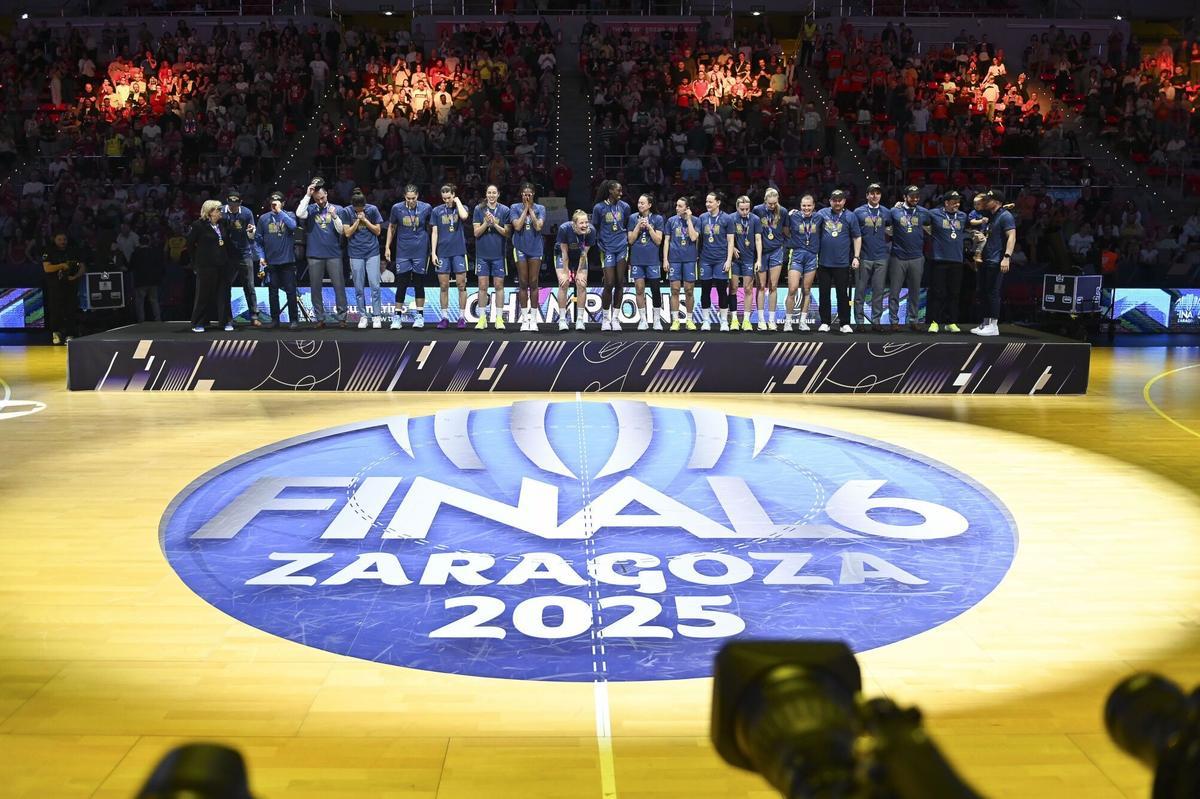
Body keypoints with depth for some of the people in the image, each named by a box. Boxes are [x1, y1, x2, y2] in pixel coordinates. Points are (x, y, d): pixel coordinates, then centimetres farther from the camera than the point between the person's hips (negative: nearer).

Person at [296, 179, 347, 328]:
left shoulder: (336, 209, 3)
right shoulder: (310, 209, 4)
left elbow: (341, 230, -1)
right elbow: (299, 214, -17)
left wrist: (334, 216, -18)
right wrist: (307, 195, -15)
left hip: (333, 254, -1)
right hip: (315, 255, 1)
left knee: (339, 286, -2)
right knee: (315, 287, 5)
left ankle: (341, 317, 5)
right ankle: (319, 318, 13)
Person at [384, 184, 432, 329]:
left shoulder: (426, 208, -3)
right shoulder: (397, 208, -1)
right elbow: (391, 227, 11)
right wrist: (387, 247, 8)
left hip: (420, 251, 0)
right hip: (403, 252, 0)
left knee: (419, 283, 5)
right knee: (401, 284, -1)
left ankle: (419, 315, 15)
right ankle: (397, 316, 5)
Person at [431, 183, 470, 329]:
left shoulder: (461, 207, 4)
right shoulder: (437, 211, 7)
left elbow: (464, 216, -22)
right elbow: (435, 233, 7)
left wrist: (457, 201, -8)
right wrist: (433, 253, 1)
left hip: (458, 251, -1)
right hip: (443, 252, 1)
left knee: (461, 285, 0)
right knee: (443, 286, 4)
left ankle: (462, 317, 7)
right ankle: (444, 317, 10)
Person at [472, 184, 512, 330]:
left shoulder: (505, 210, 2)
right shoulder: (479, 209, 3)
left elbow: (507, 233, -1)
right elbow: (476, 232, 0)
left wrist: (495, 224, -14)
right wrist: (486, 223, -15)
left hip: (498, 254, 0)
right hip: (482, 254, 0)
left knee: (499, 286, 2)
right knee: (483, 286, 2)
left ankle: (499, 318, 8)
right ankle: (482, 318, 8)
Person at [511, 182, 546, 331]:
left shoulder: (540, 209, 2)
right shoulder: (515, 208, 2)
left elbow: (538, 226, -12)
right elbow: (517, 226, -11)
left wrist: (530, 208, -9)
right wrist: (525, 208, -8)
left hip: (535, 248, 0)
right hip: (520, 248, 0)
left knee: (533, 283, 0)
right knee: (523, 284, 1)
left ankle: (533, 319, 4)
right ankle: (525, 319, 5)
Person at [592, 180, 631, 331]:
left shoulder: (624, 206, 4)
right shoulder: (599, 208, -4)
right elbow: (594, 228, 5)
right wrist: (600, 246, 3)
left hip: (622, 248, 3)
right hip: (608, 249, -3)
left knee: (620, 284, 2)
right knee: (609, 284, -7)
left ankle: (615, 318, 11)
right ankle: (605, 318, 8)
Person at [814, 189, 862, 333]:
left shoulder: (850, 216, 3)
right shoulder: (822, 213, 4)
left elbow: (857, 237, 5)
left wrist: (856, 257, -3)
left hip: (842, 263, -1)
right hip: (823, 262, 1)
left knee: (843, 294, 3)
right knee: (824, 294, 6)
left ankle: (845, 324, 11)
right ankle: (825, 322, 15)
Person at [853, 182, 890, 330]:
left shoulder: (886, 213, 9)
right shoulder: (858, 212, 2)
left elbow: (891, 231, 20)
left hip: (881, 257, 2)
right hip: (864, 257, -2)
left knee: (878, 291, 4)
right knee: (860, 291, 1)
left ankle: (876, 320, 11)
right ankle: (859, 321, 7)